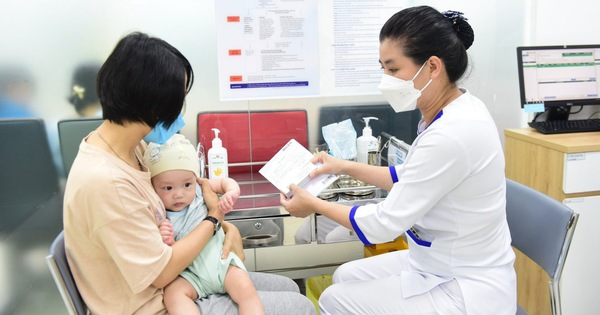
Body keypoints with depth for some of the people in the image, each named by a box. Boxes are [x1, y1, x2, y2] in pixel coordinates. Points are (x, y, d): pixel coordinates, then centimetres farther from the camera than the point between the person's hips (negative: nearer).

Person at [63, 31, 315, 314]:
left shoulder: (133, 146, -4)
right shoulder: (104, 181, -31)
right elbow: (161, 273, -23)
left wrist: (227, 227, -7)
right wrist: (214, 218, -12)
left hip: (172, 285, 8)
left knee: (288, 288, 16)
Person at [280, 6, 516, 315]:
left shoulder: (452, 135, -31)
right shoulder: (452, 112, -1)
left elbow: (385, 223, -23)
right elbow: (412, 179, 14)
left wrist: (314, 204, -8)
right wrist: (347, 167, 13)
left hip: (467, 290, -9)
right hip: (442, 265, 9)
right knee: (345, 277, 16)